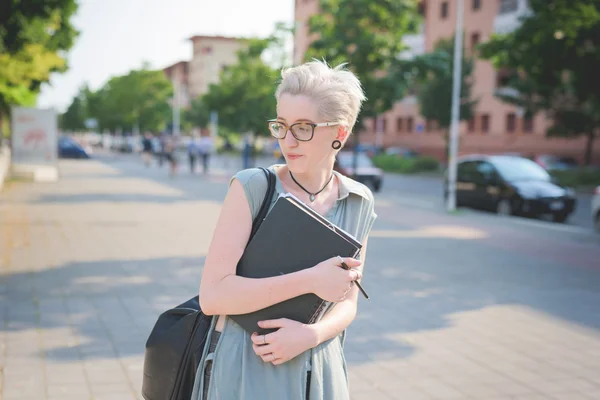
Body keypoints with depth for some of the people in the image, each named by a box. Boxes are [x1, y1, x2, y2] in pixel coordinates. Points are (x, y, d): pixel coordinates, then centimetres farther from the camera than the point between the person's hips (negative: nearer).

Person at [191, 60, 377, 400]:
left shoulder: (359, 203, 0)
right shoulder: (252, 187, -12)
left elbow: (347, 302, 5)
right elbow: (213, 295, -17)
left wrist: (311, 334, -14)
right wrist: (310, 280, -21)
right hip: (244, 372, -3)